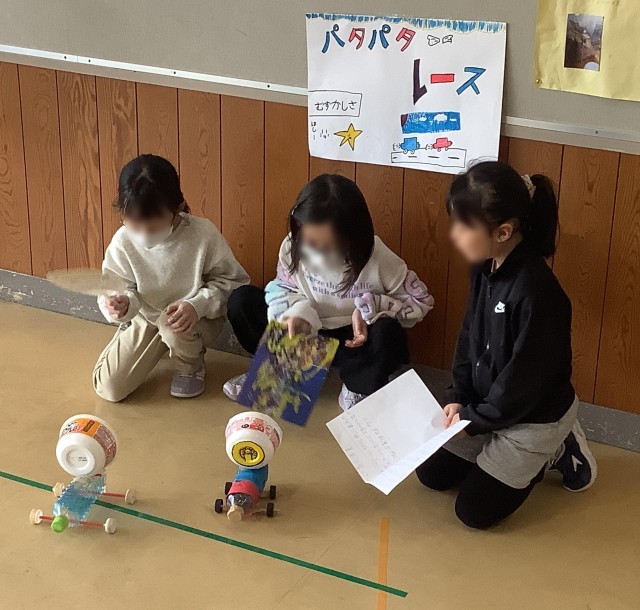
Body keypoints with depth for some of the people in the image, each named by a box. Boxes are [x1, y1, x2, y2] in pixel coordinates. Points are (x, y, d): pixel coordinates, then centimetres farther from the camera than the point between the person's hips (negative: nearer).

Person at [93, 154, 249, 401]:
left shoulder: (203, 233, -26)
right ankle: (162, 345, 22)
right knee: (109, 387, -8)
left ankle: (190, 366, 1)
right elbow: (121, 286, -6)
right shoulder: (123, 242, -20)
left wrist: (197, 305, -31)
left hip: (197, 320, -3)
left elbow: (231, 281, -14)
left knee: (173, 327, -39)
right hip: (146, 320, 3)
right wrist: (123, 302, -31)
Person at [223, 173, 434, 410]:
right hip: (307, 333, 3)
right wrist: (297, 310, -24)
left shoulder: (377, 258, -24)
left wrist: (369, 307, -25)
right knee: (241, 300, -14)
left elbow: (422, 300, -13)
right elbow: (282, 288, -1)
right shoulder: (293, 247, -19)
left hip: (352, 341, -2)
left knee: (388, 334, -36)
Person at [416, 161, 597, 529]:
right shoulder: (487, 268, -7)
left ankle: (554, 451, 15)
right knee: (432, 474, 13)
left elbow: (525, 380, -27)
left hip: (535, 417, -8)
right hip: (489, 404, 8)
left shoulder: (536, 291, -34)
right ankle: (517, 456, 25)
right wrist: (459, 398, -5)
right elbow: (470, 337, 5)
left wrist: (474, 418, -16)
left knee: (475, 509, 0)